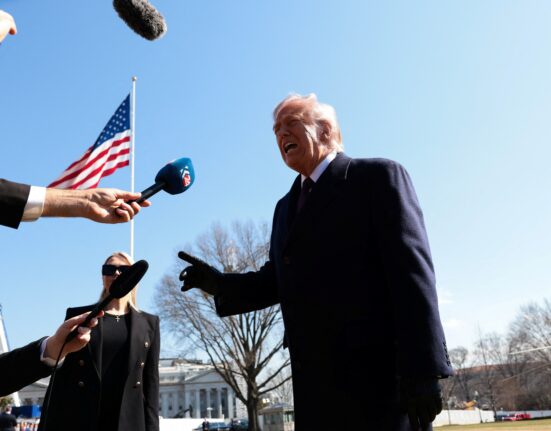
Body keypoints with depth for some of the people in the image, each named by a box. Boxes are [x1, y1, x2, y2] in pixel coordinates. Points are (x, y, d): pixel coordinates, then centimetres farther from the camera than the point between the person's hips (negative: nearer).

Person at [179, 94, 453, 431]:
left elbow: (411, 271, -12)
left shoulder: (378, 176, -2)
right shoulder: (287, 206, 21)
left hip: (379, 374, -7)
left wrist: (423, 370, -20)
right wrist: (219, 284, 2)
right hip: (316, 383, 7)